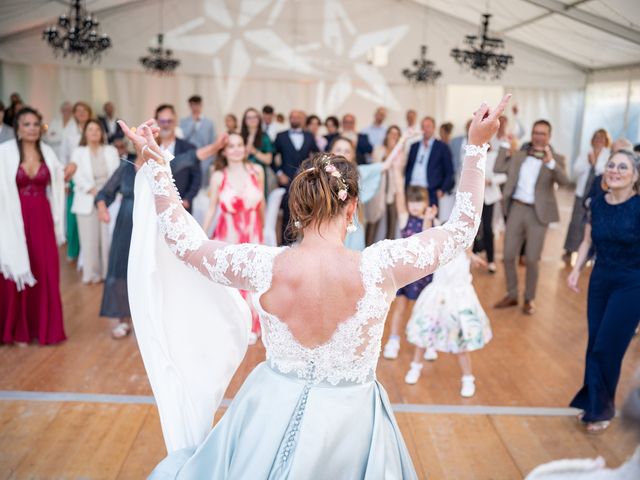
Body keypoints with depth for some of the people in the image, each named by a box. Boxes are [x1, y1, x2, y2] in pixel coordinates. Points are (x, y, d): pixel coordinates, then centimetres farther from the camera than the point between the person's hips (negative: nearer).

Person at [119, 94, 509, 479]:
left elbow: (184, 240, -4)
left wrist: (156, 164, 3)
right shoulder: (380, 268, -23)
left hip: (273, 414, 1)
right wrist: (477, 146, -4)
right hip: (348, 421, -1)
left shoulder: (265, 267, -20)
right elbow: (462, 229, -8)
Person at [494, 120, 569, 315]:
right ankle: (511, 295, 22)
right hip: (516, 208, 3)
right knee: (508, 255, 6)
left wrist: (551, 162, -35)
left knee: (532, 259, 1)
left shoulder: (556, 158, -1)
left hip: (538, 213, -3)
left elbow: (564, 181, -18)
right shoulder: (519, 155, 11)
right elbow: (498, 168, 5)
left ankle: (529, 299, 19)